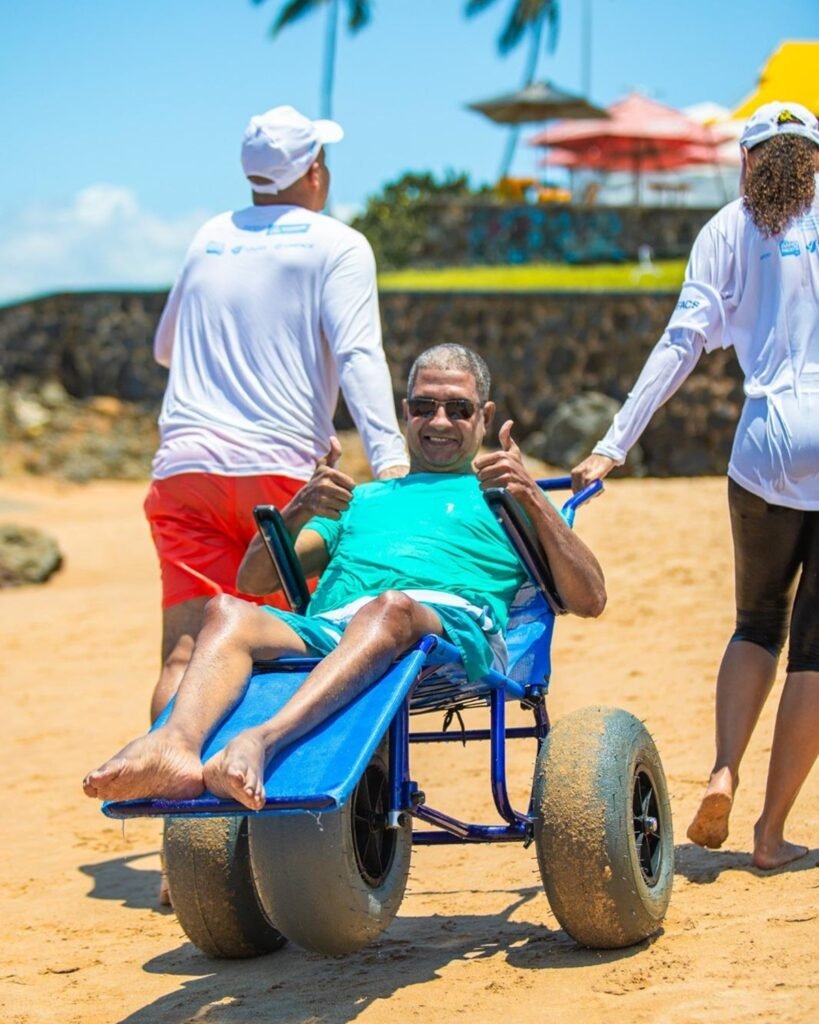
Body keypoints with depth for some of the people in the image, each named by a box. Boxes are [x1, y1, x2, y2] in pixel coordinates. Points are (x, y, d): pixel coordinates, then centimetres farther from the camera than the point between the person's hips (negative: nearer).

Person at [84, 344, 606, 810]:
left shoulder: (501, 494, 32)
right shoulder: (363, 499, 41)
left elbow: (590, 600, 15)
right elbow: (255, 579, 27)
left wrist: (532, 500, 3)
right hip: (324, 630, 4)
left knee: (391, 606, -39)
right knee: (228, 612, -28)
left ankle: (263, 741, -61)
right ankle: (176, 744, -55)